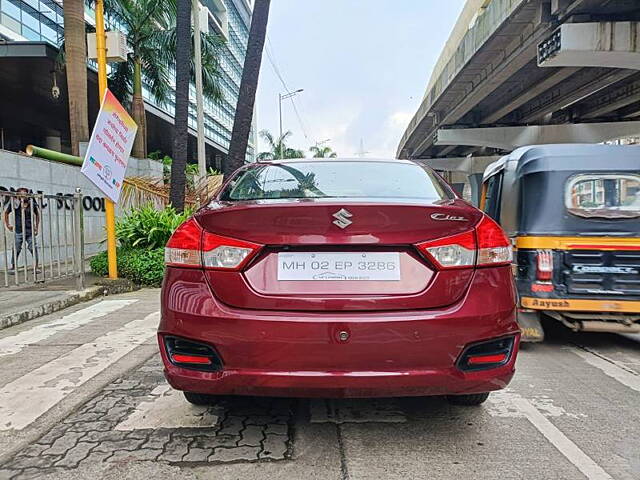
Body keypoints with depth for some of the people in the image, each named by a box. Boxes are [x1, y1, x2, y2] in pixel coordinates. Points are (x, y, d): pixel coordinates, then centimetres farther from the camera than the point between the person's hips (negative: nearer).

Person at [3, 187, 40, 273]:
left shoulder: (32, 203, -1)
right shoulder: (14, 203, -4)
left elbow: (37, 214, 16)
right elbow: (6, 213, 13)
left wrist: (37, 227, 15)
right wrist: (7, 225, 11)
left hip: (30, 231, 1)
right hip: (18, 231, 0)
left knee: (33, 248, -4)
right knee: (16, 249, 5)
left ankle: (36, 267, 2)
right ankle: (13, 267, 19)